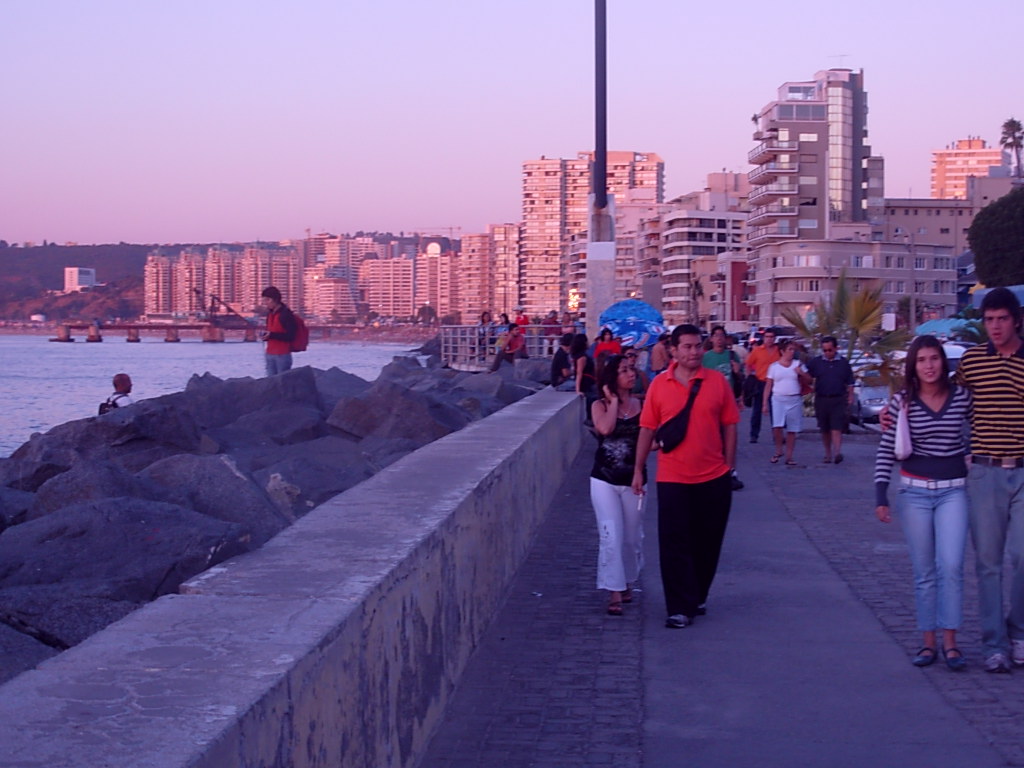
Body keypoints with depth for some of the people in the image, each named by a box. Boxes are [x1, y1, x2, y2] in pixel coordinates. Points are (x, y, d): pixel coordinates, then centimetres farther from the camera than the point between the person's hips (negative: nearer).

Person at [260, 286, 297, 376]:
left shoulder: (286, 314, -10)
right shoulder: (270, 314, 14)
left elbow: (290, 336, -14)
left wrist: (272, 335, -22)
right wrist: (265, 336, 0)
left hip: (282, 355, -8)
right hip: (270, 354, 8)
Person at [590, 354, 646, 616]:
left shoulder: (640, 405, 3)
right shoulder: (600, 405, -3)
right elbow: (605, 428, -23)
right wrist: (614, 401, -11)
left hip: (634, 481, 2)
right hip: (605, 481, -2)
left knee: (632, 537, 12)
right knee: (611, 537, -8)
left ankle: (626, 582, 33)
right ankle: (615, 593, -7)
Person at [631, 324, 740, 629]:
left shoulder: (717, 381, -1)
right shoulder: (659, 385, -1)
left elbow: (729, 426, 4)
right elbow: (647, 429, 4)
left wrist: (729, 466, 3)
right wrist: (638, 470, 4)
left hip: (714, 478, 1)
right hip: (672, 478, -1)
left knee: (707, 543, 11)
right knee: (675, 544, -3)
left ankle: (698, 596, 30)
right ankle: (681, 608, 2)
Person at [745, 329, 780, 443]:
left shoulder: (779, 351, 3)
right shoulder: (757, 351, -1)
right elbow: (748, 365, 4)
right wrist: (751, 377, -5)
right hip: (760, 383, -1)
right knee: (757, 410, 3)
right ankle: (754, 435, 8)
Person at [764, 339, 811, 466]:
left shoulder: (797, 364, 9)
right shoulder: (774, 366, 6)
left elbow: (808, 381, 10)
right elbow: (768, 386, 7)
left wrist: (801, 373, -10)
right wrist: (765, 403, 2)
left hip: (794, 400, 2)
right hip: (778, 399, -2)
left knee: (792, 430, 2)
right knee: (777, 426, -18)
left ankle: (789, 456, 9)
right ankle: (778, 450, 3)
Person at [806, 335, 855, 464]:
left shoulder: (843, 363, 5)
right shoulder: (816, 362, 5)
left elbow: (849, 383, 10)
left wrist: (850, 398, 6)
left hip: (838, 400, -2)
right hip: (821, 399, 2)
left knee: (836, 428, -12)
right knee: (825, 430, 9)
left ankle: (838, 452, -20)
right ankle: (828, 453, 19)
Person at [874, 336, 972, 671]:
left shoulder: (962, 397, -1)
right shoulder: (903, 401, -3)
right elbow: (886, 451, -1)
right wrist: (880, 495, -7)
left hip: (953, 490, 0)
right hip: (914, 491, 0)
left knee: (951, 565, -11)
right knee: (924, 571, 5)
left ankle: (949, 642, -3)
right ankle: (928, 642, 13)